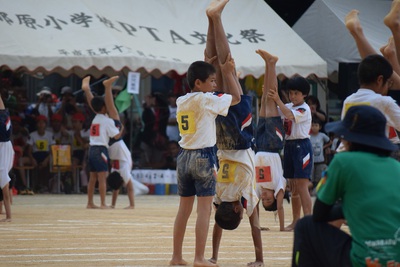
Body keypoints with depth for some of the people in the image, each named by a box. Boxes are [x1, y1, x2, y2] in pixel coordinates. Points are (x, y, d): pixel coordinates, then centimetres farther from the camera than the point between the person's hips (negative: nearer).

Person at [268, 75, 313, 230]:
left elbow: (290, 115, -28)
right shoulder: (288, 107, 13)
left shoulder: (305, 109, -9)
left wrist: (278, 100, -34)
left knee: (302, 187, -13)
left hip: (302, 146, -8)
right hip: (289, 146, 8)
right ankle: (296, 221, 18)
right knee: (293, 188, 11)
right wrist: (268, 96, -10)